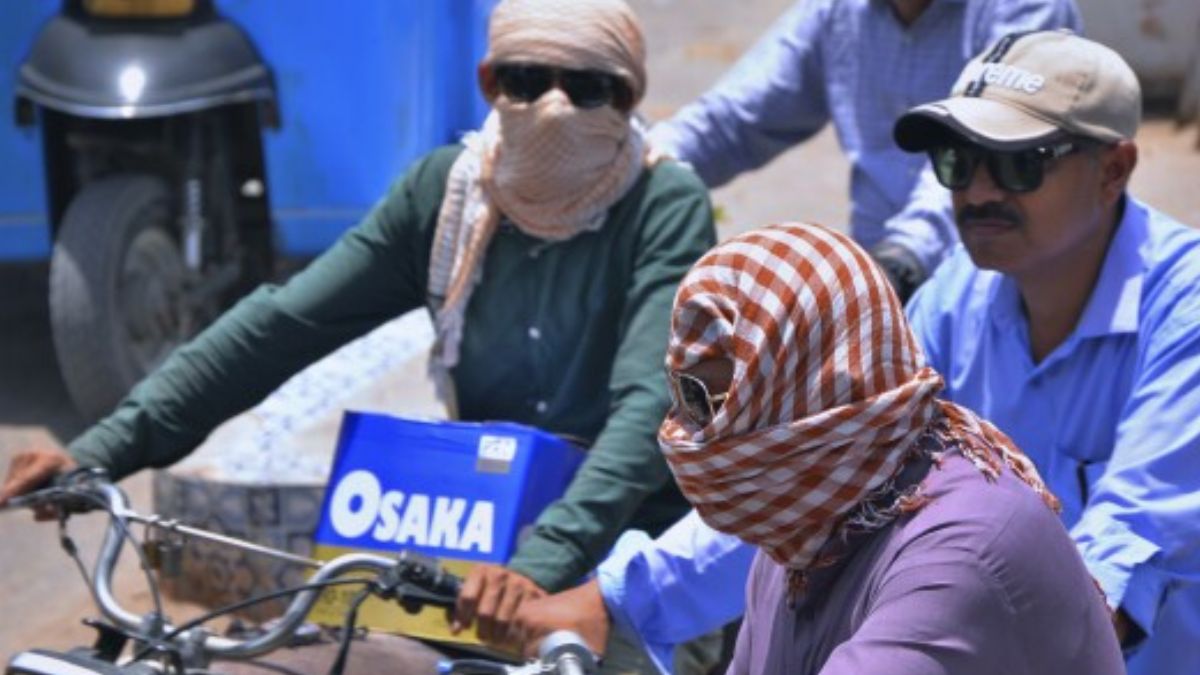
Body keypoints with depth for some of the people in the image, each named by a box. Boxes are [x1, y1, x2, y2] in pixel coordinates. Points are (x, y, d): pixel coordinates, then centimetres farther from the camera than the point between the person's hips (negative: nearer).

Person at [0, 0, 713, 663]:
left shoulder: (666, 208, -13)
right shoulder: (443, 191, -1)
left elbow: (651, 405, -26)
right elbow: (280, 324, -5)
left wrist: (543, 563, -43)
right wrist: (101, 449, -14)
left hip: (623, 545, -4)